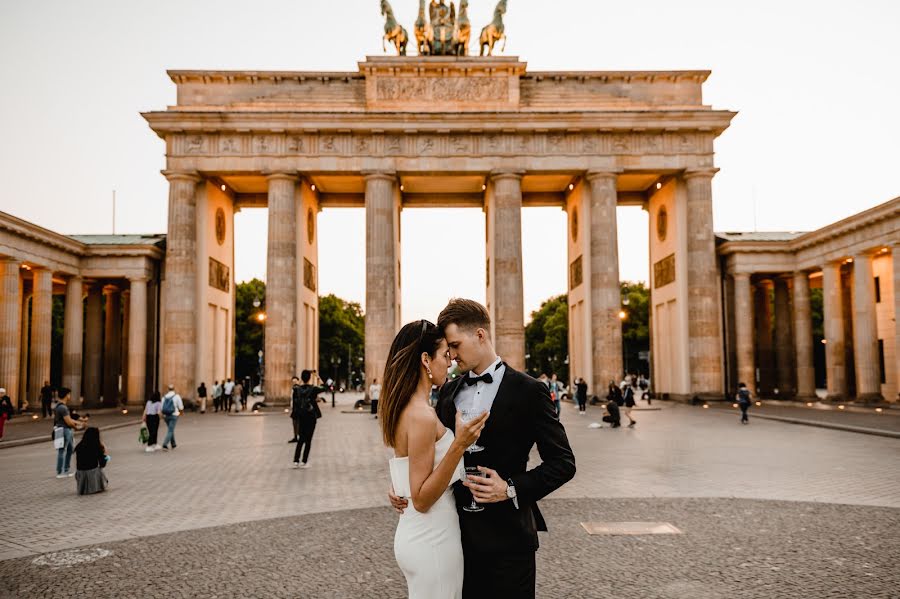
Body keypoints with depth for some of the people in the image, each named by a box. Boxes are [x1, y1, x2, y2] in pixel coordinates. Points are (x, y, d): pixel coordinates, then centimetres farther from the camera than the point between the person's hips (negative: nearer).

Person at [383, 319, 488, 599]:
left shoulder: (403, 408, 5)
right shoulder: (422, 416, -23)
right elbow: (421, 500, -21)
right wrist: (459, 445, -28)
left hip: (413, 534, 9)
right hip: (433, 541, -9)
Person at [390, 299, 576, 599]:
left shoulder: (528, 391, -9)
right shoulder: (449, 392, 8)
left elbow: (562, 462, -8)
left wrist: (512, 488, -19)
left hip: (505, 537, -5)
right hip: (458, 531, 5)